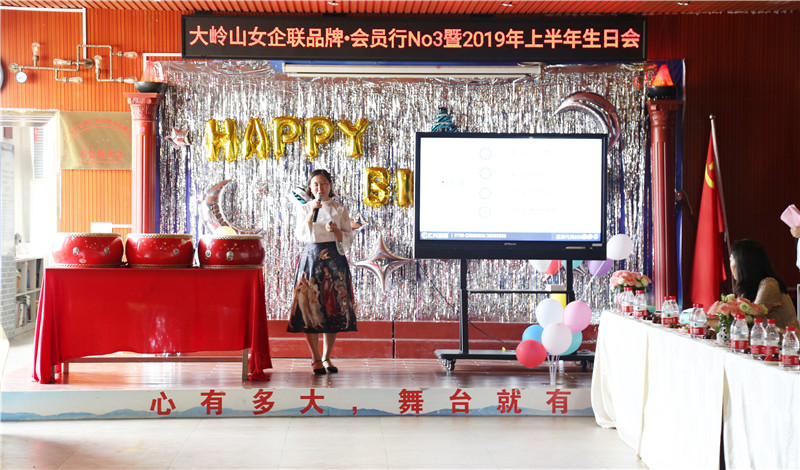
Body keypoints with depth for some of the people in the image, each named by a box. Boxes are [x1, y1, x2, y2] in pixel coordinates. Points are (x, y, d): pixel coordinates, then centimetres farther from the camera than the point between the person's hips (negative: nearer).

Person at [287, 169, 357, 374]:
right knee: (310, 307, -5)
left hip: (334, 259, 1)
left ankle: (326, 357, 10)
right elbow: (301, 234, -7)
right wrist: (312, 213, -17)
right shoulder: (304, 209, 9)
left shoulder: (340, 209, 8)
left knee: (333, 308, 0)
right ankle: (316, 359, 3)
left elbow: (348, 239, 5)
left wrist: (336, 231, -14)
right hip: (311, 258, 0)